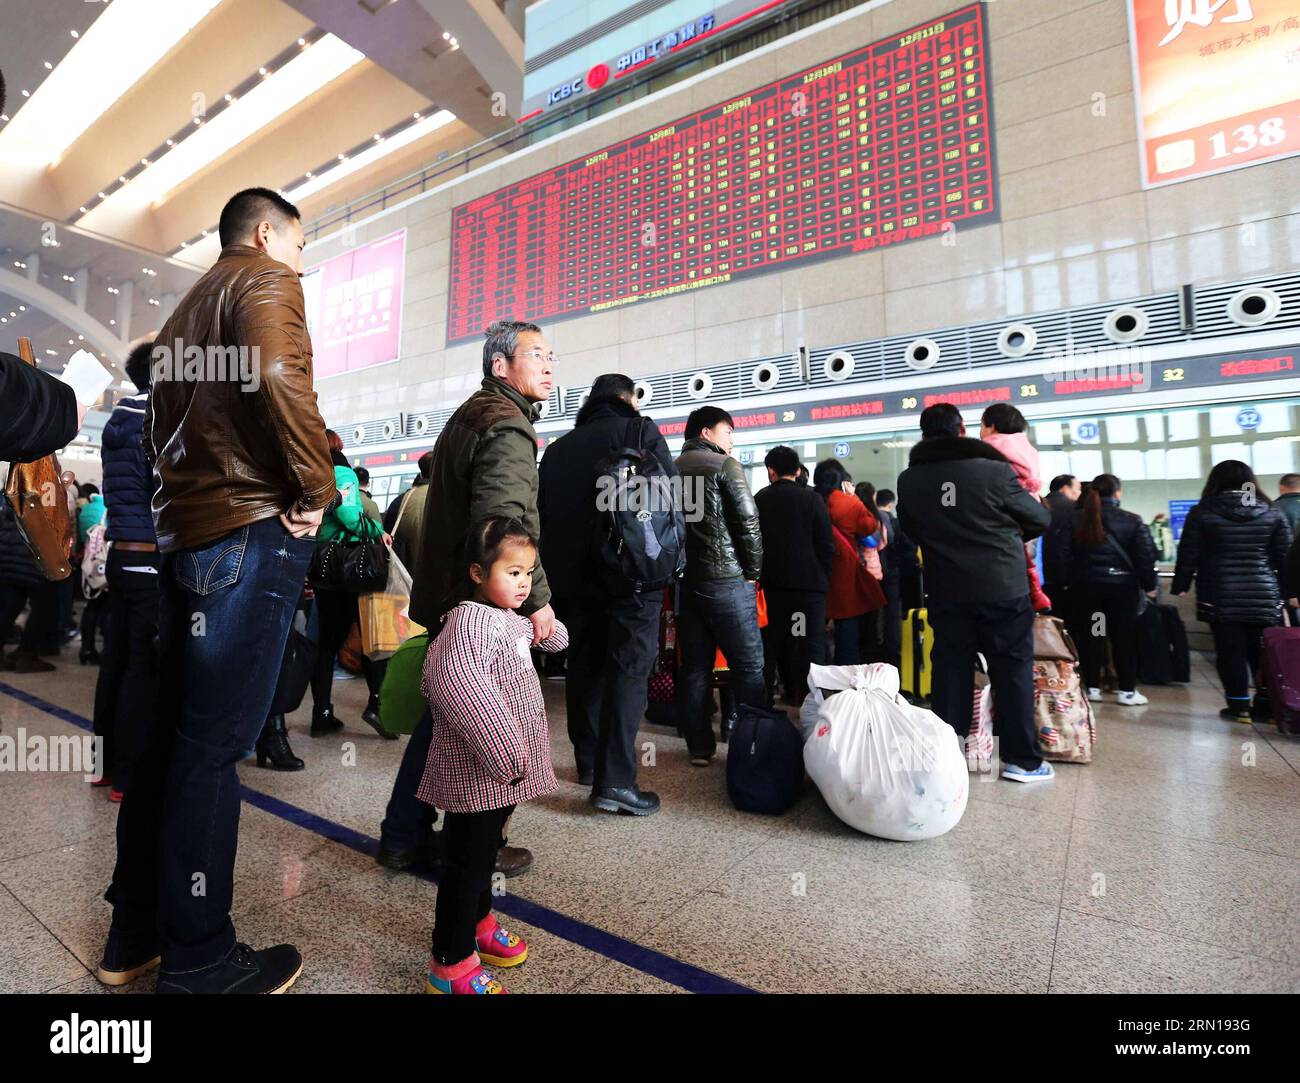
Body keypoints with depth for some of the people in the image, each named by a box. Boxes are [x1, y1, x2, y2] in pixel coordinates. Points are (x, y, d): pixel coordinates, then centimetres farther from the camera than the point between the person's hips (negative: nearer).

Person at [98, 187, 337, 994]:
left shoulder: (188, 308, 27)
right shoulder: (265, 282, -1)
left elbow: (158, 429, 27)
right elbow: (279, 377, -21)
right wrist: (317, 487, -14)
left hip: (185, 532, 9)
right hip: (253, 531, -9)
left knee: (172, 733, 14)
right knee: (214, 745, -5)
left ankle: (134, 934, 26)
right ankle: (199, 961, 8)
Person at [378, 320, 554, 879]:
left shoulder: (467, 416, 20)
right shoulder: (507, 425, -13)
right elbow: (504, 521, -27)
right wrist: (537, 597, -21)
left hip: (448, 597, 10)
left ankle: (403, 837, 29)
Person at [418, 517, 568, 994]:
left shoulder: (510, 619, 9)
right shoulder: (471, 617, -21)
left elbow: (557, 640, 27)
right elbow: (451, 677, -40)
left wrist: (547, 626, 0)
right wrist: (505, 751, -34)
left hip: (501, 770, 9)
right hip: (477, 772, -9)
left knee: (484, 853, 26)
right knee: (467, 861, 5)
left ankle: (478, 922, 46)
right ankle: (451, 965, 22)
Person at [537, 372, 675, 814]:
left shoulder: (558, 448, 14)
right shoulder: (641, 431, 0)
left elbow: (542, 514, 13)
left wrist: (559, 570, 17)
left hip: (575, 575, 5)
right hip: (632, 573, -5)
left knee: (585, 665, 14)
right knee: (628, 669, -3)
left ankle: (588, 761, 25)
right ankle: (615, 780, -7)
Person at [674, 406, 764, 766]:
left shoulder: (671, 470, 12)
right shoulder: (724, 465, -5)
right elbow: (748, 522, -10)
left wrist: (679, 569, 14)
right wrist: (753, 571, 1)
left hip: (685, 581, 6)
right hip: (727, 580, -6)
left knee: (694, 667, 10)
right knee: (749, 667, 3)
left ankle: (699, 747, 17)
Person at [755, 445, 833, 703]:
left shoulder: (759, 499, 3)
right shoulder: (812, 498, -3)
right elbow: (826, 544, -4)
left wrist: (758, 576, 12)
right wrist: (824, 579, 5)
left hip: (771, 583, 3)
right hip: (809, 582, -2)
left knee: (770, 641, 11)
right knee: (809, 642, 3)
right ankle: (808, 697, 3)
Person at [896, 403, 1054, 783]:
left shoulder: (909, 480, -1)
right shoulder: (994, 469, -9)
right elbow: (1041, 519, 3)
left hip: (946, 592, 3)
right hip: (1003, 589, -2)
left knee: (950, 670, 10)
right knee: (1013, 670, 8)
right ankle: (1021, 759, 14)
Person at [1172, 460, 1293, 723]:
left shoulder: (1202, 512, -3)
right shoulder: (1273, 512, 5)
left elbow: (1188, 555, -2)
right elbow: (1285, 556, 8)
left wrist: (1181, 586, 7)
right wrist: (1292, 590, 15)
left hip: (1221, 597, -3)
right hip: (1264, 596, 3)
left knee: (1231, 653, 4)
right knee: (1264, 652, 12)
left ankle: (1239, 707, 9)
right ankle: (1267, 706, 17)